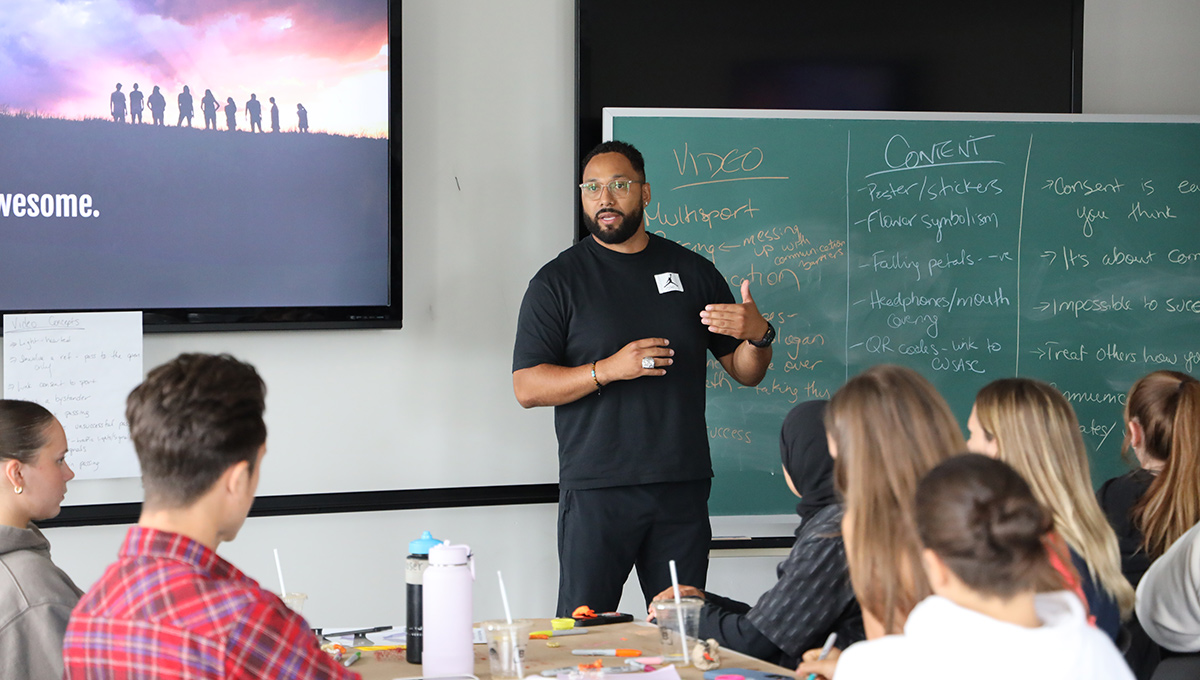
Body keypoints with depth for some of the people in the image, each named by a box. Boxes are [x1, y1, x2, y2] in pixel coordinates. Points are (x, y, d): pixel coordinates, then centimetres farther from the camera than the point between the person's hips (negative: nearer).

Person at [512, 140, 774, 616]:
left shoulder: (694, 272, 12)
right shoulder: (557, 281, 4)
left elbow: (745, 373, 15)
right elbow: (526, 387, -3)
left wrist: (758, 334, -7)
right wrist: (609, 369, -16)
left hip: (683, 487, 3)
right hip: (596, 489, -2)